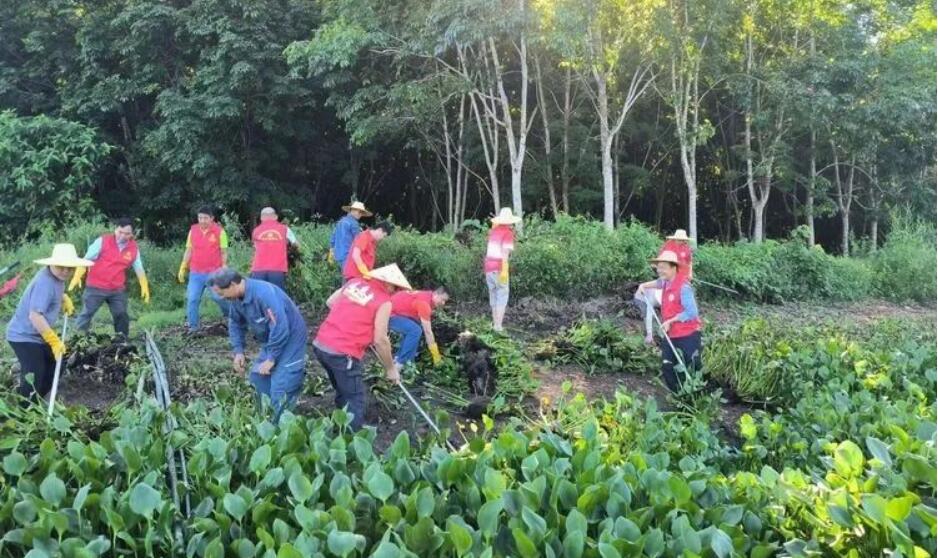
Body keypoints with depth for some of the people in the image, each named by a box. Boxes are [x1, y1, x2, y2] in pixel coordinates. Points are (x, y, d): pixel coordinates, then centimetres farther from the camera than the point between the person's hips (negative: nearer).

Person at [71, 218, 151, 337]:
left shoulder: (134, 248, 0)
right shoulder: (102, 241, -9)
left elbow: (139, 269, 5)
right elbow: (87, 259, -7)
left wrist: (144, 287, -5)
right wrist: (77, 276, -16)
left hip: (118, 290, 3)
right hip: (96, 287, -3)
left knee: (122, 316, 8)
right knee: (86, 314, 1)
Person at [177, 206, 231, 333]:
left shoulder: (219, 231, -4)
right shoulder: (193, 230, 6)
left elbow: (224, 252, -1)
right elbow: (189, 251, 13)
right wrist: (183, 268, 10)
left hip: (214, 272, -4)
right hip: (195, 273, 4)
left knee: (218, 296, -8)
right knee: (192, 299, 1)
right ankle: (193, 326, 11)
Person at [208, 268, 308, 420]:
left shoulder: (264, 294, -32)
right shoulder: (237, 298, -3)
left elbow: (280, 329, -33)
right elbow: (235, 323, 15)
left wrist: (271, 359, -23)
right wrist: (238, 351, 3)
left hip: (290, 339, -9)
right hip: (271, 340, 9)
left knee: (280, 389, -13)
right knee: (257, 376, 11)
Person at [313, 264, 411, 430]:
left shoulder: (355, 282, 11)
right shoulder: (384, 302, -7)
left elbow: (330, 302, 22)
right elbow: (380, 340, -7)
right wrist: (390, 369, 5)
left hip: (320, 344, 8)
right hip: (342, 353, -8)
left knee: (343, 393, 24)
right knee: (355, 401, 5)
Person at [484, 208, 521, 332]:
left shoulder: (494, 231, 10)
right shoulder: (508, 233, -8)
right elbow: (505, 252, -18)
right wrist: (504, 270, -21)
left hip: (488, 267, 7)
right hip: (499, 269, -7)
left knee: (494, 296, 16)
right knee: (502, 297, -1)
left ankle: (495, 323, 23)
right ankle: (498, 326, -6)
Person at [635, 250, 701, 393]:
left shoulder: (683, 287, -20)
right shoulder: (666, 282, 5)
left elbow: (691, 312, -25)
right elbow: (659, 282, 33)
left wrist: (670, 321, -20)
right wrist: (644, 286, 19)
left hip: (687, 336, -9)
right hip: (670, 335, 9)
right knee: (667, 369, 11)